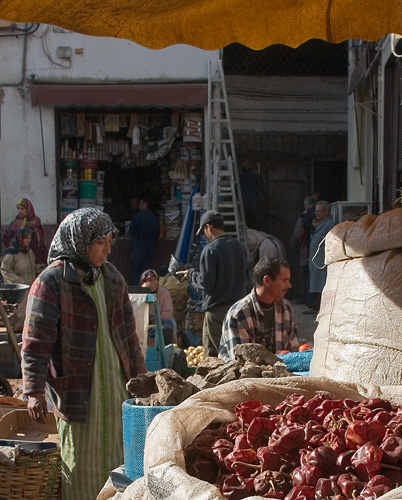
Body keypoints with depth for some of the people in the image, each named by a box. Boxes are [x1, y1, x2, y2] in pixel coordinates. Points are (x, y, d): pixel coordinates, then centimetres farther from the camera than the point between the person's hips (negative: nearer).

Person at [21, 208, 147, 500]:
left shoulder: (111, 277, 11)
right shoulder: (52, 281, -10)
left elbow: (128, 331, 19)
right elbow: (36, 341, -12)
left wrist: (139, 375, 20)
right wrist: (34, 390, -16)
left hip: (116, 385, 6)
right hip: (77, 387, -6)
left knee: (117, 459, 10)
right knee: (81, 464, 1)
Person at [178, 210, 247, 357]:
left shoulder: (210, 250, -14)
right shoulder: (239, 246, 9)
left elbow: (206, 283, -17)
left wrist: (191, 274, 2)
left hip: (217, 309, -7)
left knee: (212, 355, -2)